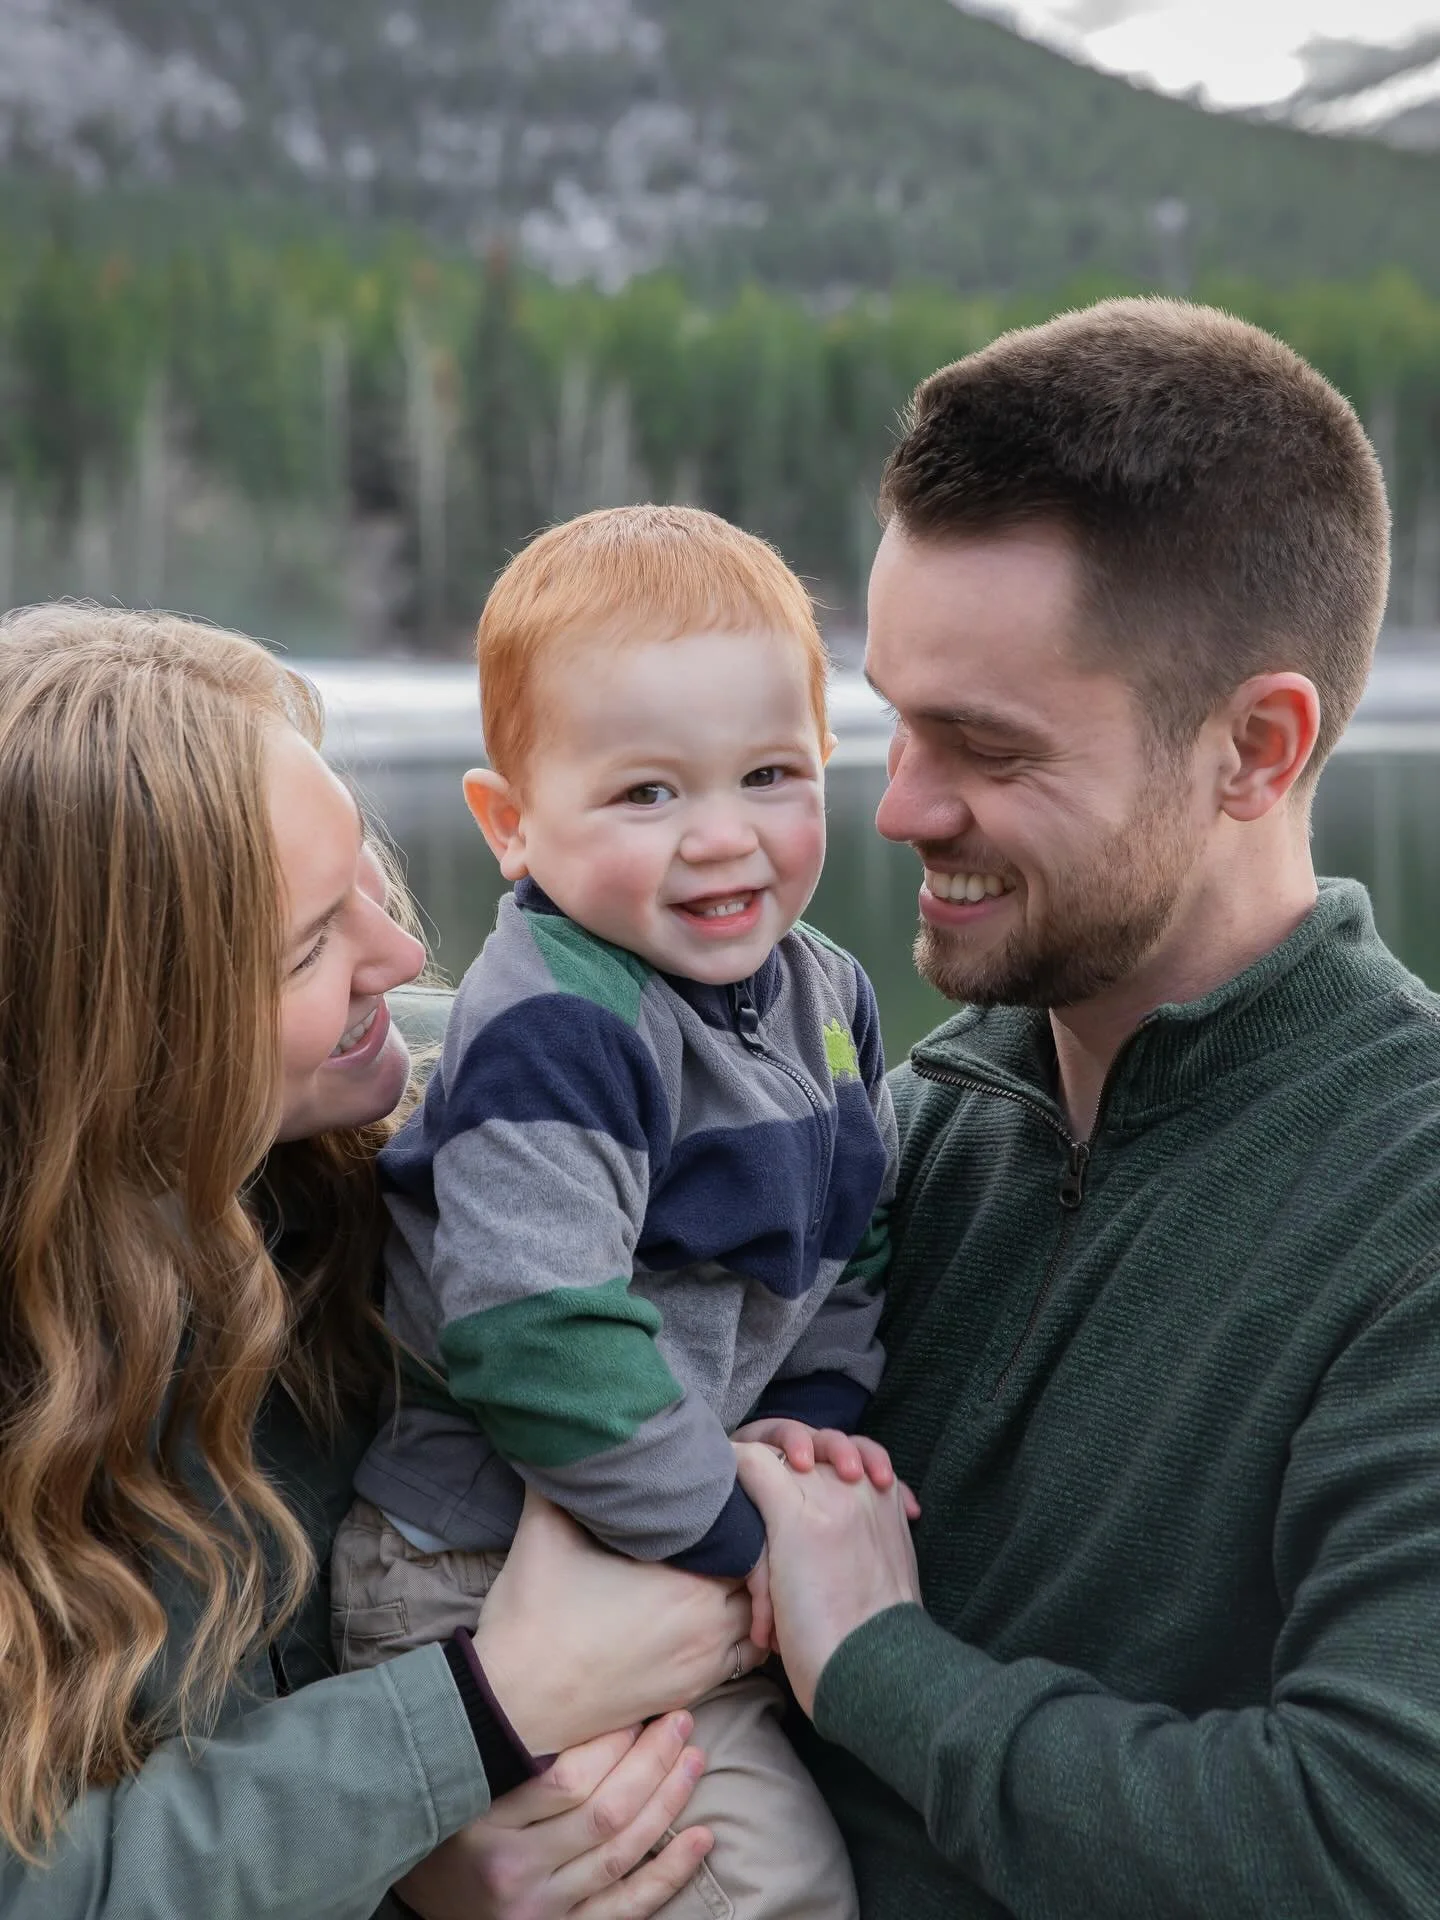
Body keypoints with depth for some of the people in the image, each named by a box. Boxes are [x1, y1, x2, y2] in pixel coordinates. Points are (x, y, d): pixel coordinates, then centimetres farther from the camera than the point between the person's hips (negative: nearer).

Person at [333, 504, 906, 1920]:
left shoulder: (825, 995, 4)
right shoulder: (551, 1034, -24)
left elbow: (853, 1249, 14)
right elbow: (541, 1337, -29)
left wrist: (814, 1412, -3)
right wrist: (727, 1532, -20)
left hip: (701, 1531, 8)